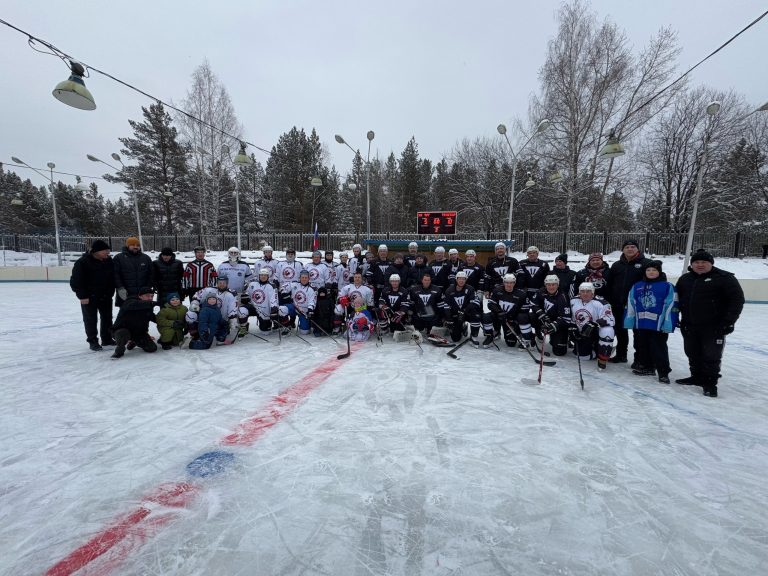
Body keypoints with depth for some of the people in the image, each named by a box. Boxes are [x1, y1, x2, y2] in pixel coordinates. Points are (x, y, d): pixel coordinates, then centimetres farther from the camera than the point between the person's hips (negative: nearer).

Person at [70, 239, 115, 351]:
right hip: (89, 297, -5)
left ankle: (107, 339, 26)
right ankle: (93, 341, 16)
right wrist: (82, 296, -14)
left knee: (107, 318, 13)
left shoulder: (109, 261, 0)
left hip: (106, 296, 5)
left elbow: (112, 278, 8)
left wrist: (111, 292, 4)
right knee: (91, 320, 5)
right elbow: (76, 281, -13)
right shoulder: (82, 262, -15)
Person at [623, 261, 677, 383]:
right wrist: (629, 321, 3)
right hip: (640, 324, 5)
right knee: (643, 347, 16)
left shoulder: (667, 286, -4)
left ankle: (663, 372, 13)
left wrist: (668, 324, -15)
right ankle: (646, 367, 31)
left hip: (658, 325, -5)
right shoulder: (637, 286, 8)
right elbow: (630, 305, 8)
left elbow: (671, 306, -9)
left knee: (659, 348, 1)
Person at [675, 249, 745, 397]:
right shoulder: (684, 279, 10)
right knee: (692, 353, 15)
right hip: (689, 326, 6)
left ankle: (710, 383, 11)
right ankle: (697, 377, 30)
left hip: (713, 327, -5)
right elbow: (677, 299, 18)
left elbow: (737, 299, -9)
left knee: (711, 355, -1)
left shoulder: (724, 278, -6)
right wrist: (679, 319, 12)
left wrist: (729, 321, -14)